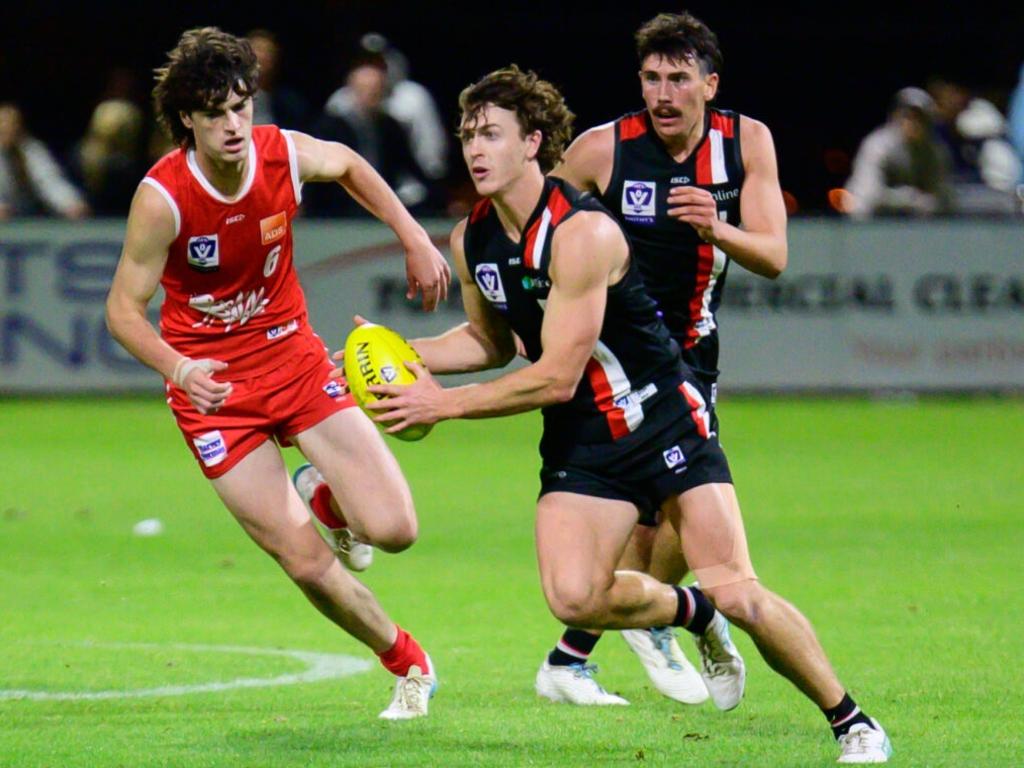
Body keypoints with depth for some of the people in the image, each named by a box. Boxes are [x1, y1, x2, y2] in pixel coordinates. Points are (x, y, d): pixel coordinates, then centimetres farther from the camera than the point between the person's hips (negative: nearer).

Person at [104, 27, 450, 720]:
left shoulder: (286, 155, -11)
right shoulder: (162, 198, -22)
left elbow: (349, 165, 14)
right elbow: (123, 308, -14)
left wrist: (416, 240, 8)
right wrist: (179, 369, -32)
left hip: (294, 356, 3)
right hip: (213, 384, -3)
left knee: (393, 530, -8)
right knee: (308, 564, -9)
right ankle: (408, 663, 16)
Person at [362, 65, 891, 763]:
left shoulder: (582, 233, -22)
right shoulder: (472, 240, 2)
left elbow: (555, 378, -23)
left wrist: (442, 404, -20)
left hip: (664, 421, -6)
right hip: (579, 445, 6)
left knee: (738, 595, -15)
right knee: (573, 597, -19)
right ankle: (694, 614, 12)